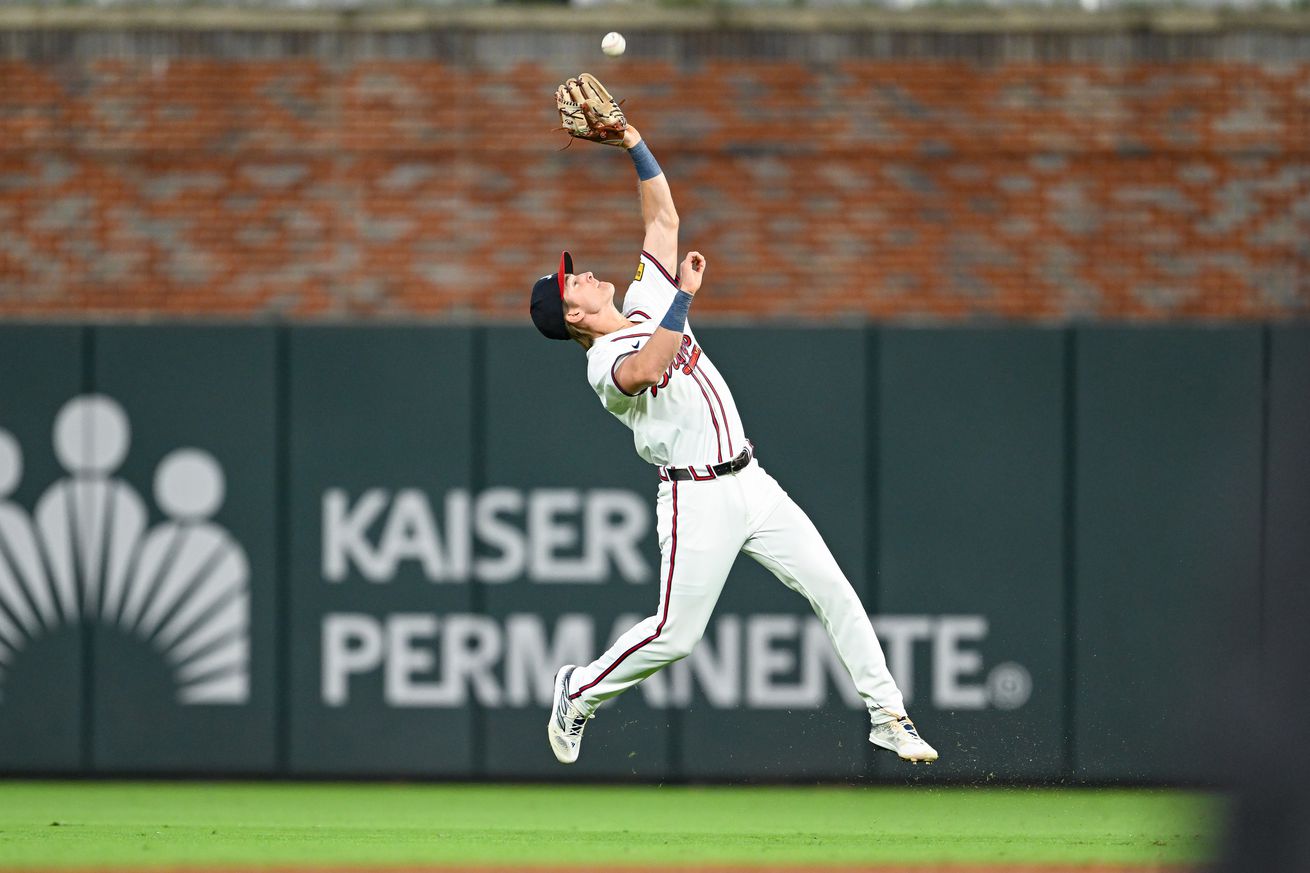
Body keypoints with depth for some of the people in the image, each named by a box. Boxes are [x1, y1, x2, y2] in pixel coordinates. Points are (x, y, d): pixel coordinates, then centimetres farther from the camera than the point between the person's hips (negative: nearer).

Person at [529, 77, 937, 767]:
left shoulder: (645, 305, 14)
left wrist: (632, 141, 7)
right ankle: (577, 692, 18)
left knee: (833, 591, -1)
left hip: (750, 480, 7)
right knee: (675, 633, -5)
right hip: (697, 498, -7)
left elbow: (663, 218, 16)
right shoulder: (605, 363, -11)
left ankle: (887, 715, 3)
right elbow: (647, 372, -35)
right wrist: (684, 296, -27)